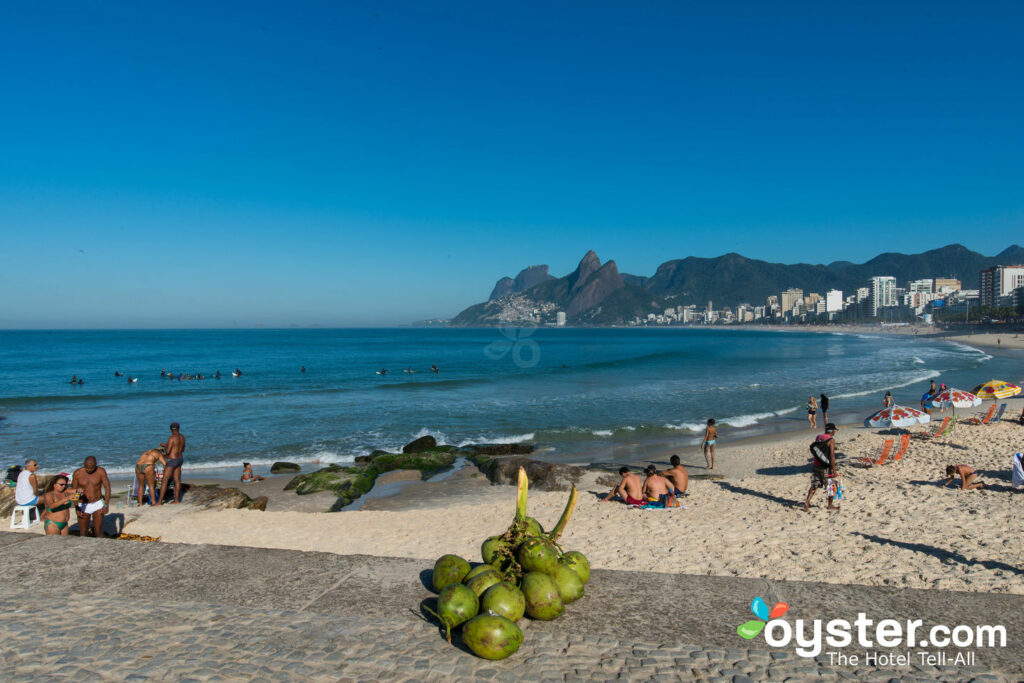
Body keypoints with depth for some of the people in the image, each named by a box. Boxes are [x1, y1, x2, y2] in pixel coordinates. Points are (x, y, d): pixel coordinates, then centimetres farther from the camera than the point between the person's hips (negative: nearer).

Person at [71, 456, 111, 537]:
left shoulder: (101, 471, -9)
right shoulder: (77, 473, -8)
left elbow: (107, 488, -4)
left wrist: (106, 505, -11)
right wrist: (77, 509, -6)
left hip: (98, 505, -1)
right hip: (83, 506, 1)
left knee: (98, 532, -3)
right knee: (83, 533, 3)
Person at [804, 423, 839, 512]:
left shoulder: (818, 437, 9)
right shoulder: (831, 440, -12)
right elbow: (832, 456, -17)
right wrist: (834, 470, -15)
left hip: (815, 465, 6)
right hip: (825, 467, -6)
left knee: (814, 485, 10)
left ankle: (807, 502, -5)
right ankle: (830, 505, 22)